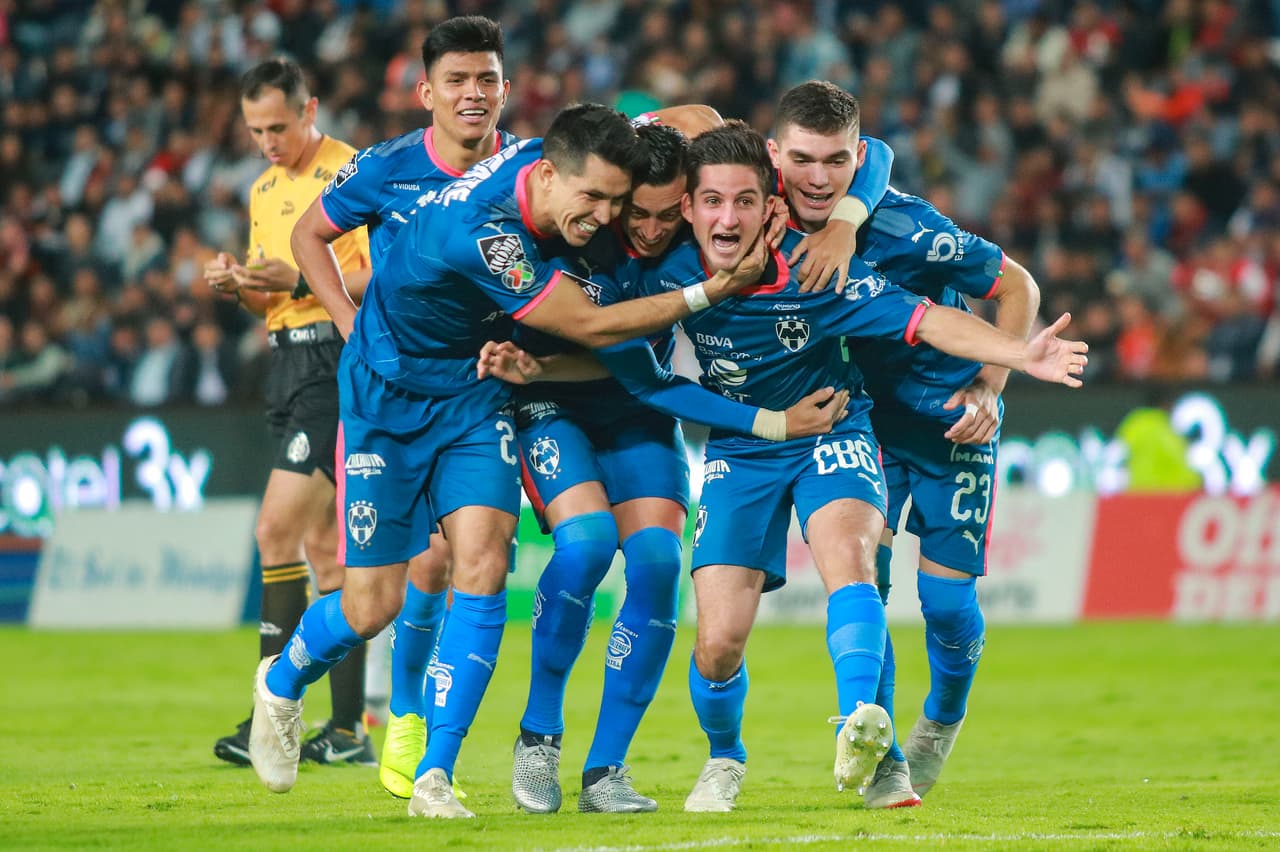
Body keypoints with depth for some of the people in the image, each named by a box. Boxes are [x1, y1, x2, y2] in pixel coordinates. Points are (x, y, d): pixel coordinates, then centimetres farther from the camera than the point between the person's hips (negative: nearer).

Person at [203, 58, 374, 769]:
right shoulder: (265, 191, 17)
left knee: (278, 530, -15)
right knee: (322, 544, 7)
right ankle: (348, 728, 8)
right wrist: (239, 285, 0)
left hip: (339, 358, -9)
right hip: (290, 363, 9)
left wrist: (301, 281, -23)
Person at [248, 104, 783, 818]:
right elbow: (591, 327, -27)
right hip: (390, 399, -6)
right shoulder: (479, 231, -36)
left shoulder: (559, 163, -14)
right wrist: (707, 294, -24)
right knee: (374, 606, -1)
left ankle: (436, 777, -10)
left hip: (474, 392, 6)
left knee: (483, 565, -15)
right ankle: (282, 683, 34)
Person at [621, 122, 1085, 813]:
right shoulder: (669, 274, -16)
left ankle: (858, 729, -50)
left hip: (829, 432, -2)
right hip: (738, 450, 2)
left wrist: (1020, 354, -38)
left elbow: (926, 320, -24)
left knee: (846, 549, -35)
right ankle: (725, 758, 25)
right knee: (718, 644, -7)